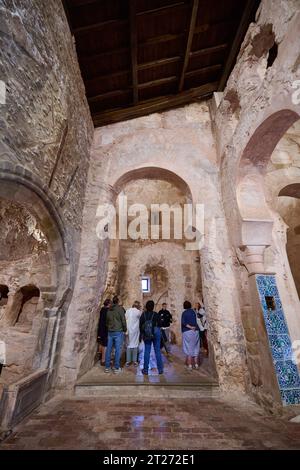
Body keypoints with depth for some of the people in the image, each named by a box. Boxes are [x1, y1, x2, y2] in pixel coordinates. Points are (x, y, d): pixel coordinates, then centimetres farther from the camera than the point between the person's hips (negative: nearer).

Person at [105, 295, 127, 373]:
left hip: (110, 332, 5)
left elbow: (106, 321, 13)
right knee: (118, 349, 2)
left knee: (108, 349, 11)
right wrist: (125, 329, 4)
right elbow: (123, 320, -8)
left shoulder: (109, 310, 7)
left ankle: (107, 367, 19)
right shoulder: (120, 308, -10)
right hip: (118, 332, -5)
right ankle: (117, 368, 8)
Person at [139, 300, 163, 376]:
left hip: (146, 335, 2)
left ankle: (145, 370, 18)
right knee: (157, 351, 10)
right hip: (156, 333, -1)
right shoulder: (156, 314, -14)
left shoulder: (143, 315, -7)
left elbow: (140, 325, -1)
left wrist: (141, 334, 11)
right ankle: (160, 369, 19)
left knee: (147, 351, 12)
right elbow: (159, 324, -6)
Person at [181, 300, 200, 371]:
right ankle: (196, 364, 20)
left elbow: (183, 322, -16)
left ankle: (190, 365, 8)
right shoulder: (193, 311, 6)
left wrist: (190, 327, -13)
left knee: (189, 348, 4)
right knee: (195, 348, 14)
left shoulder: (184, 313, -6)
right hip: (195, 331, 4)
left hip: (187, 332, -4)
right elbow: (195, 321, 5)